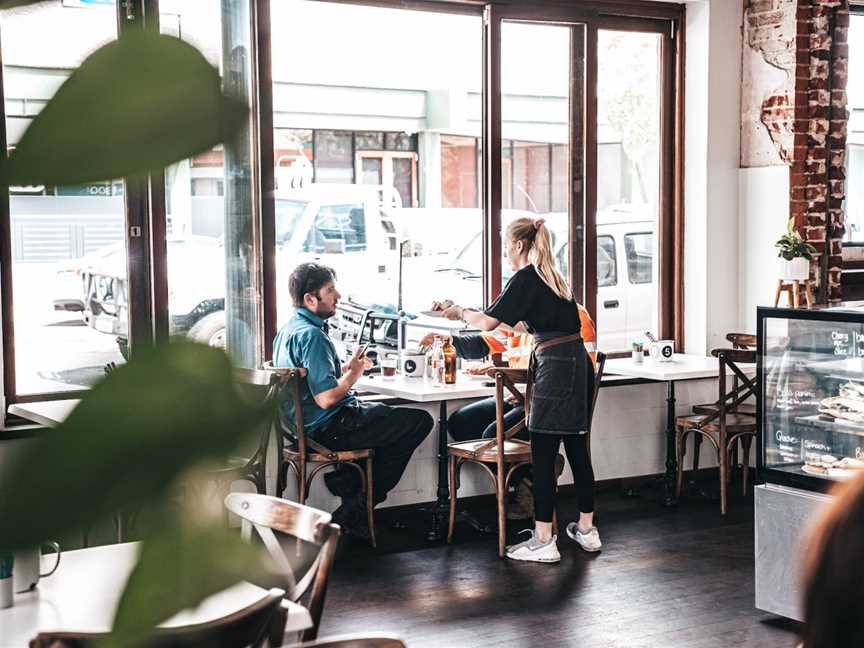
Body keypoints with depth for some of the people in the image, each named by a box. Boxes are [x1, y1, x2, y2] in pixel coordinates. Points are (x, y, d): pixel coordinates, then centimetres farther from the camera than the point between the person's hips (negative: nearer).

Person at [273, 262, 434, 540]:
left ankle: (343, 479, 19)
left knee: (385, 412, 29)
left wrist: (346, 367, 10)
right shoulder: (311, 335, -22)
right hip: (329, 429, -10)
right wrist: (353, 374, -10)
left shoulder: (288, 329, 10)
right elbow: (326, 398, -27)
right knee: (420, 421, -6)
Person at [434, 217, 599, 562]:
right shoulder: (553, 277, 18)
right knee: (577, 449, 14)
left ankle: (543, 541, -1)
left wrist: (460, 311, 10)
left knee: (543, 455, -4)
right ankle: (587, 530, 22)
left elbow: (488, 322, -10)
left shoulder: (526, 278, -7)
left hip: (555, 369, -9)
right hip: (579, 365, 9)